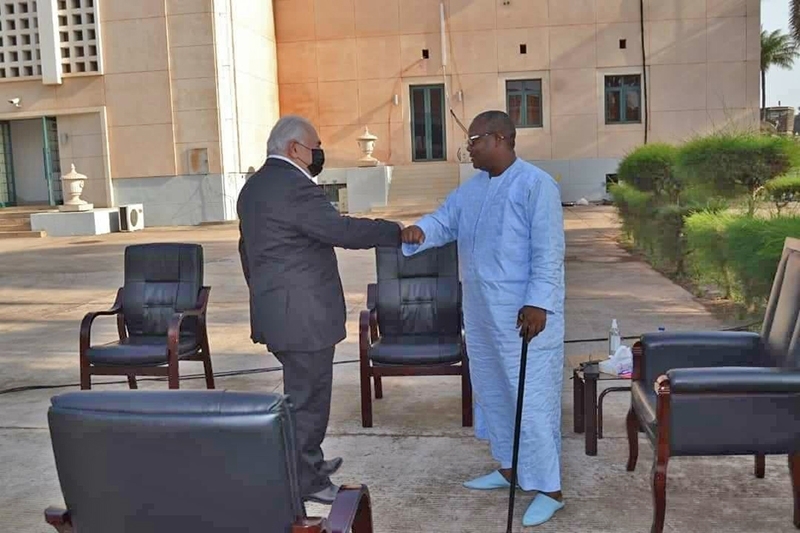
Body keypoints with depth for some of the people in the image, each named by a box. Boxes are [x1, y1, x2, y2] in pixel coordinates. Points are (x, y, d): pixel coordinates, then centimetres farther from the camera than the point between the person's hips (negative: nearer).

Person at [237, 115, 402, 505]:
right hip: (303, 313, -10)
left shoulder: (252, 187, 14)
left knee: (301, 389, 21)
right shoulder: (295, 187, -18)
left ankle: (307, 461, 34)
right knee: (308, 395, 1)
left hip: (274, 309, 10)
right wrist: (398, 232, -16)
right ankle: (306, 482, 11)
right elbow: (342, 230, -24)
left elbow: (247, 249, 21)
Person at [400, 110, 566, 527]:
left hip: (525, 313, -9)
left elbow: (548, 252, -17)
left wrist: (538, 303, -22)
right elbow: (443, 222, 9)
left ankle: (548, 488, 7)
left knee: (531, 398, -4)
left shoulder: (536, 184, -13)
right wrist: (419, 232, -14)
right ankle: (508, 468, 33)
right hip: (481, 312, 9)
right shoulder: (471, 188, 12)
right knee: (491, 391, 17)